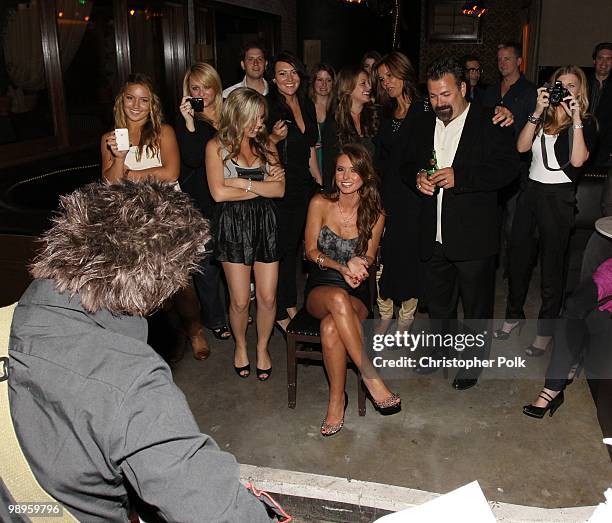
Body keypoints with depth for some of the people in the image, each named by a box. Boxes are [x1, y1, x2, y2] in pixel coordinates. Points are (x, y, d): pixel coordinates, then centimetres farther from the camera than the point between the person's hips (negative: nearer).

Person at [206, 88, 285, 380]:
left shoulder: (265, 144, 10)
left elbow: (280, 189, 0)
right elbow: (218, 192, -11)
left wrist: (242, 183, -10)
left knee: (267, 297, 2)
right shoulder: (217, 146, 0)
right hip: (233, 224, -3)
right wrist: (263, 186, -6)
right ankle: (240, 345, 29)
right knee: (240, 300, 2)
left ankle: (262, 347, 25)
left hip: (265, 222, 3)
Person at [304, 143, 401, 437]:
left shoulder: (374, 214, 0)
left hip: (356, 294, 0)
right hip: (320, 288, 0)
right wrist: (341, 268, -17)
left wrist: (358, 265, -18)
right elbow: (311, 251, 0)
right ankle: (371, 378, -31)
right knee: (338, 298, -39)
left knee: (331, 327, -35)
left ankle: (337, 399, -17)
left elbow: (368, 258, 7)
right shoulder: (320, 204, -1)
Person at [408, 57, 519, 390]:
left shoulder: (490, 123, -7)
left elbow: (508, 168, -15)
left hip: (473, 235, -4)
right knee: (437, 300, 18)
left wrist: (459, 176, -24)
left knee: (476, 305, 10)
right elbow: (409, 164, 16)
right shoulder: (422, 123, 10)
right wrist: (418, 177, -7)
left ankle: (473, 362, 29)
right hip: (434, 234, 5)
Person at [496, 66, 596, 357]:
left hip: (559, 197, -4)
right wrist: (538, 112, -13)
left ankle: (546, 330, 18)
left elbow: (577, 160, -18)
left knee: (551, 264, 4)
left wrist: (576, 119, -18)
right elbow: (522, 147, -7)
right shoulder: (543, 118, 9)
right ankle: (514, 314, 31)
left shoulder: (586, 123, -1)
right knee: (518, 257, 10)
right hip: (531, 191, 4)